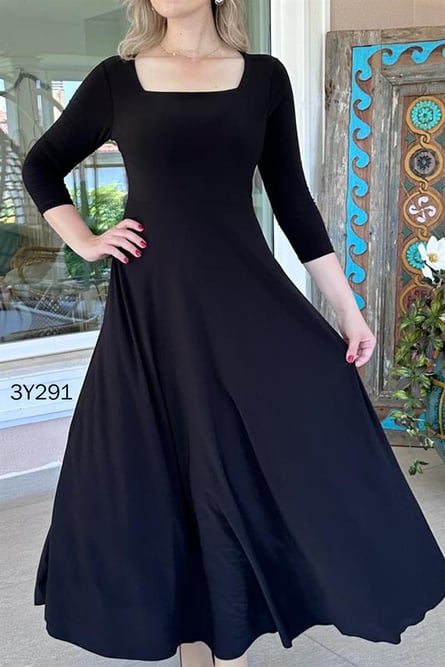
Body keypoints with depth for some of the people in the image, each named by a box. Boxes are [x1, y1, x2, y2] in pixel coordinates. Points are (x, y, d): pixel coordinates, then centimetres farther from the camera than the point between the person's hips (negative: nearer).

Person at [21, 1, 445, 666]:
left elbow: (292, 198, 7)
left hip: (246, 298, 1)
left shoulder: (264, 76, 7)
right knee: (161, 472, 5)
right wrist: (86, 243, 3)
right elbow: (41, 166, 17)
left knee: (252, 465, -2)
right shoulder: (117, 78, 6)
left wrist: (348, 306, 4)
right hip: (151, 305, 0)